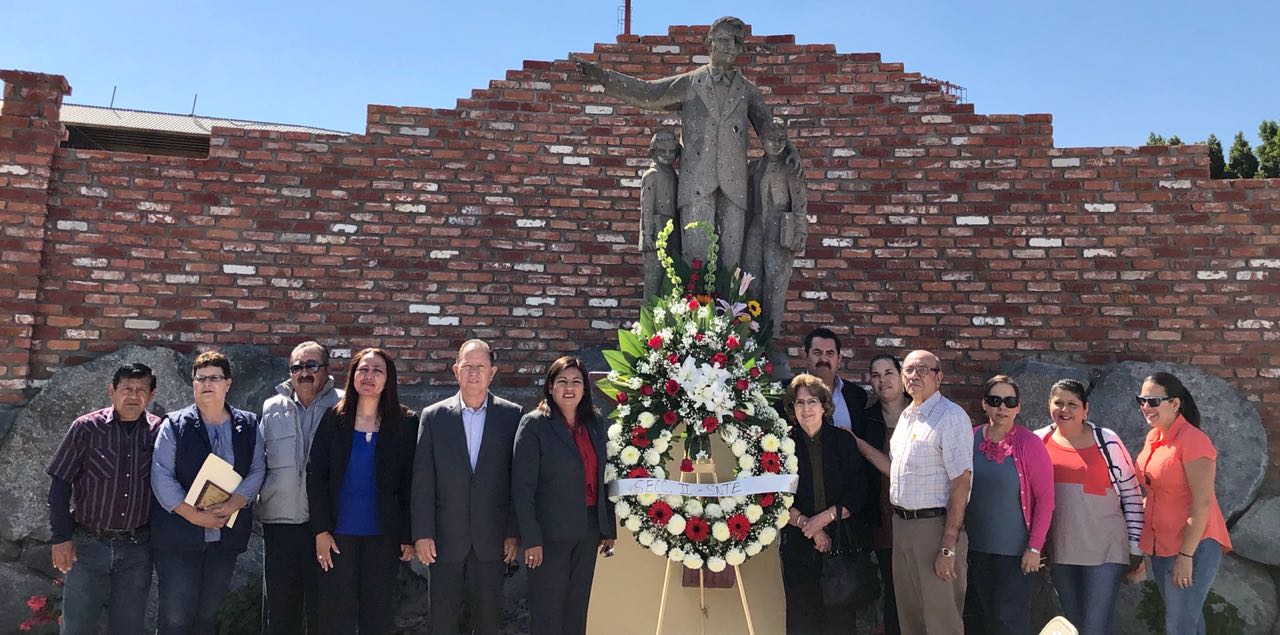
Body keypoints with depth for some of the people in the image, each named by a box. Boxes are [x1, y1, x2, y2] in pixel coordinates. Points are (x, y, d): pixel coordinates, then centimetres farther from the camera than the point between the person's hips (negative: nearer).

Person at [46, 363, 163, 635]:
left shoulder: (160, 431, -1)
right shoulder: (86, 428, -5)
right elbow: (61, 484, -2)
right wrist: (61, 537, -5)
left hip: (136, 548, 1)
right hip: (87, 543, -1)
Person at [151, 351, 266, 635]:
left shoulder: (247, 425, 5)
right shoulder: (175, 425, -2)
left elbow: (257, 471, 1)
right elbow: (161, 476, -8)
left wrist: (233, 505, -16)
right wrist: (194, 515, -17)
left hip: (226, 535, 3)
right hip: (178, 536, -2)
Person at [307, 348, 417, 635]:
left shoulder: (405, 423, -1)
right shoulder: (334, 419, 2)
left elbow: (409, 484, -1)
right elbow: (315, 474, 1)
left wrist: (409, 535, -3)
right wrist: (321, 531, -5)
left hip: (383, 535, 0)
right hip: (338, 532, 1)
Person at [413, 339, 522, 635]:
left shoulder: (511, 416, -1)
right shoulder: (434, 416, 1)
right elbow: (422, 480, -1)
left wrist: (514, 532, -2)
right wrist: (422, 533, -6)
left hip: (492, 538, 0)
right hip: (445, 537, 0)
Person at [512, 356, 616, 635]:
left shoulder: (594, 425, 8)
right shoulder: (534, 424, -9)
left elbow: (602, 480, 12)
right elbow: (523, 486, -12)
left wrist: (609, 529, 10)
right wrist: (531, 539, -16)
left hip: (588, 530, 5)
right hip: (550, 534, -5)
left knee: (577, 610, 14)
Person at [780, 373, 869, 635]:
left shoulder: (843, 441, 5)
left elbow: (858, 495, 2)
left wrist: (825, 517, -10)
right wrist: (806, 524, -12)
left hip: (840, 542, 1)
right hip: (797, 546, -1)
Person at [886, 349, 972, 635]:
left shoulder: (951, 417, -13)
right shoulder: (906, 416, 13)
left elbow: (961, 483, -18)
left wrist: (948, 547, -20)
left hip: (935, 525, -8)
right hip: (901, 524, 8)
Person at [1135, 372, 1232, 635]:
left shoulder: (1192, 441, -18)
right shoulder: (1153, 437, 6)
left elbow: (1202, 503, -20)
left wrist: (1186, 555, -20)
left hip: (1193, 545, -8)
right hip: (1161, 545, 8)